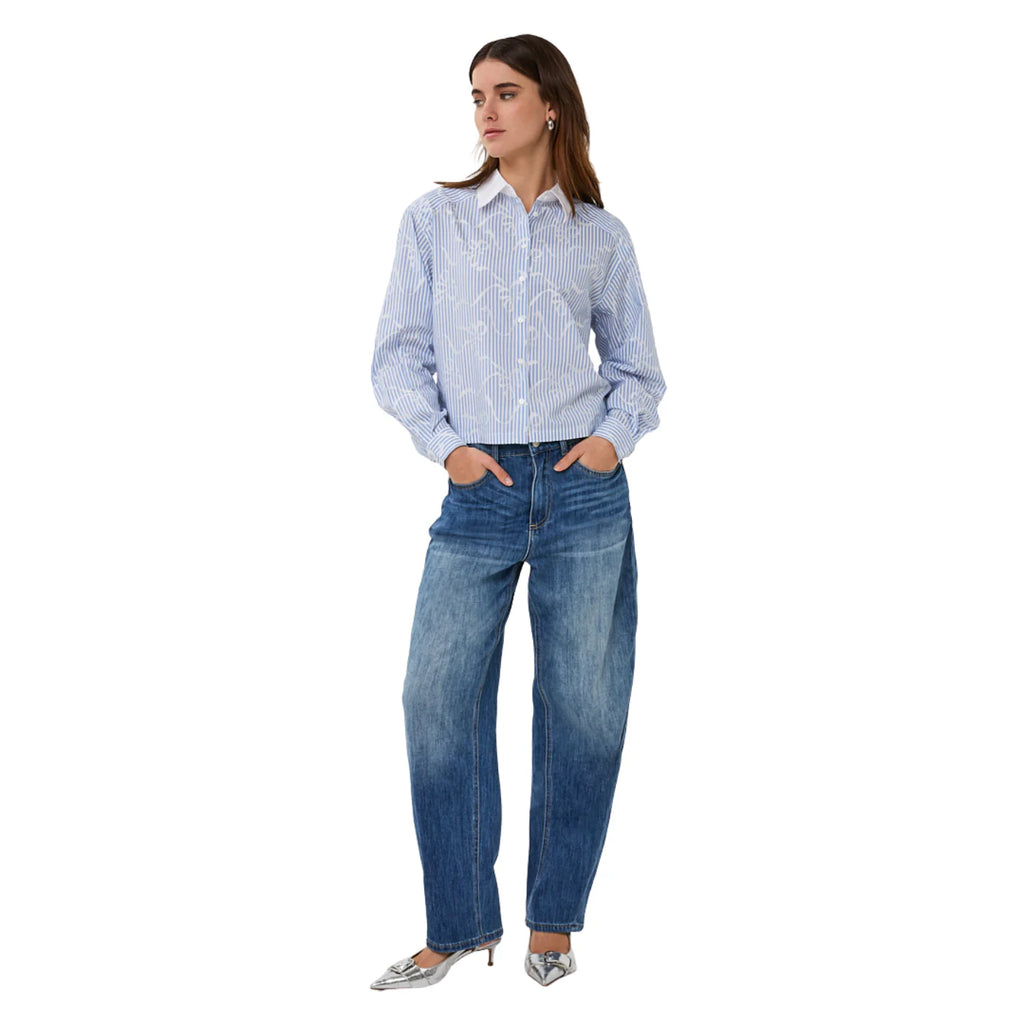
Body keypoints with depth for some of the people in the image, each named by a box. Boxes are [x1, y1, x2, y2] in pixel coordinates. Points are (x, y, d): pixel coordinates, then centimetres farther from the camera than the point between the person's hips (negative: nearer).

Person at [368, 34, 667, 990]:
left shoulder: (602, 237, 10)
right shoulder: (434, 219, 8)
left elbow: (638, 367, 16)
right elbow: (397, 356, 6)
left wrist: (615, 435, -3)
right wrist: (445, 444, -8)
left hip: (584, 491, 1)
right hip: (479, 494, 0)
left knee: (583, 705, 4)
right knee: (437, 697, -4)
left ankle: (553, 920, 20)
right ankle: (460, 926, 11)